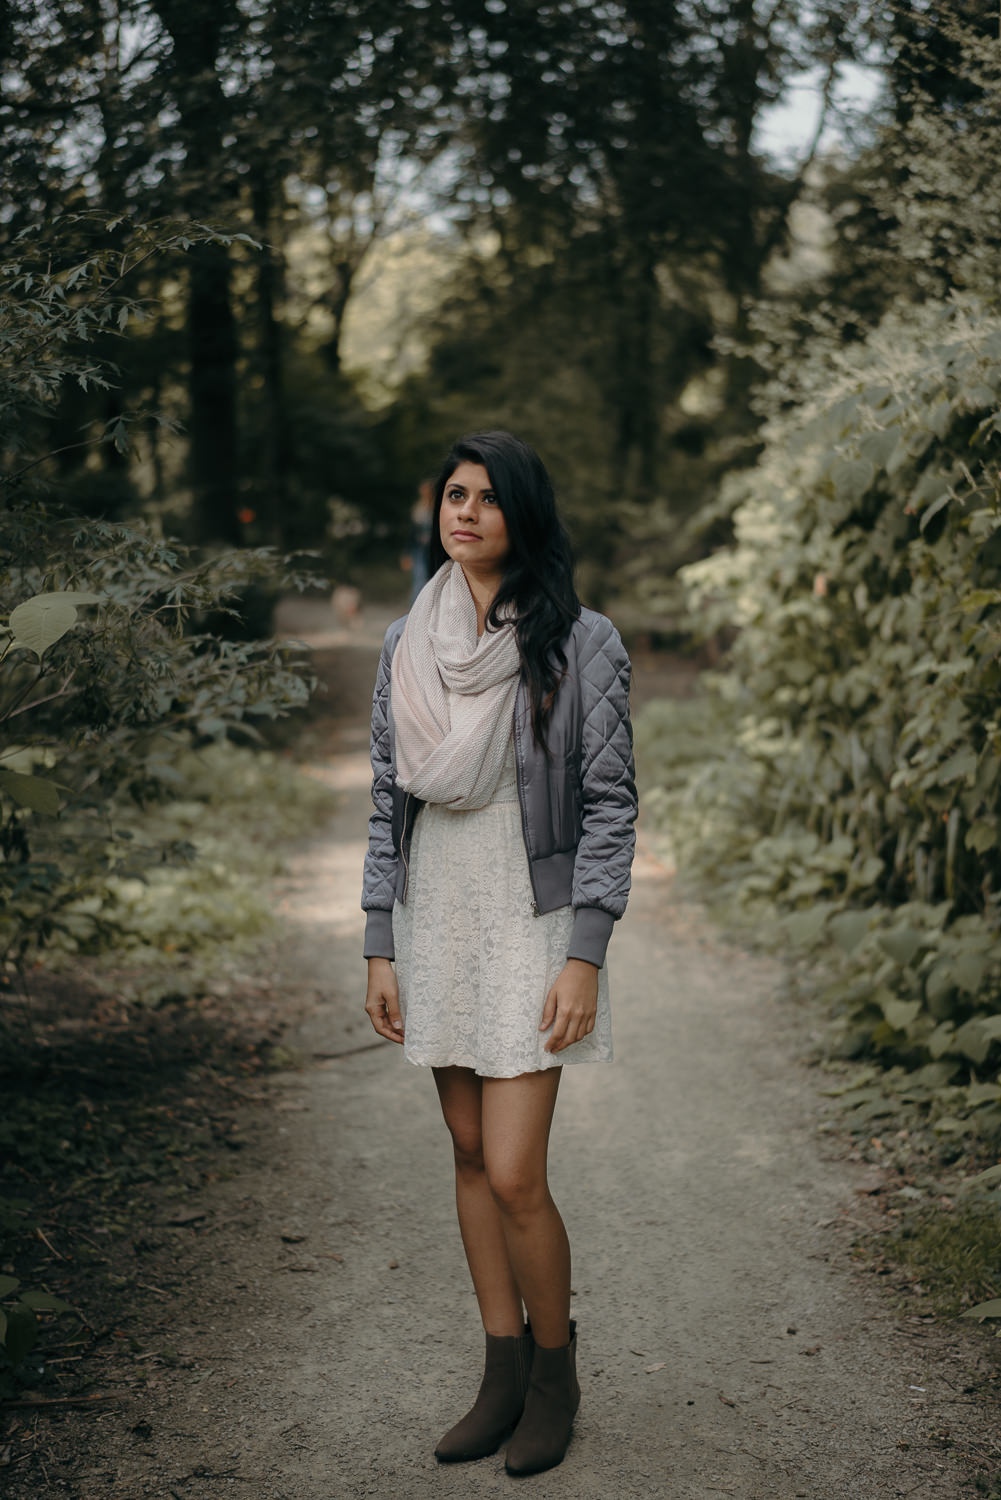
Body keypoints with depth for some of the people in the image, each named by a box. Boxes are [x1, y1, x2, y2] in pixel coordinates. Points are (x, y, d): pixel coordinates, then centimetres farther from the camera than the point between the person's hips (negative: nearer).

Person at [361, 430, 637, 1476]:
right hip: (435, 920, 5)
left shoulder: (581, 643, -7)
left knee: (513, 1175, -7)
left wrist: (586, 956, -13)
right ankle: (504, 1374, 25)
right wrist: (380, 948, 5)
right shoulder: (407, 643, 6)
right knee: (470, 1157, 11)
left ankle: (556, 1370, 18)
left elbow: (609, 803, -7)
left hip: (531, 925, -4)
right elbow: (387, 799, 8)